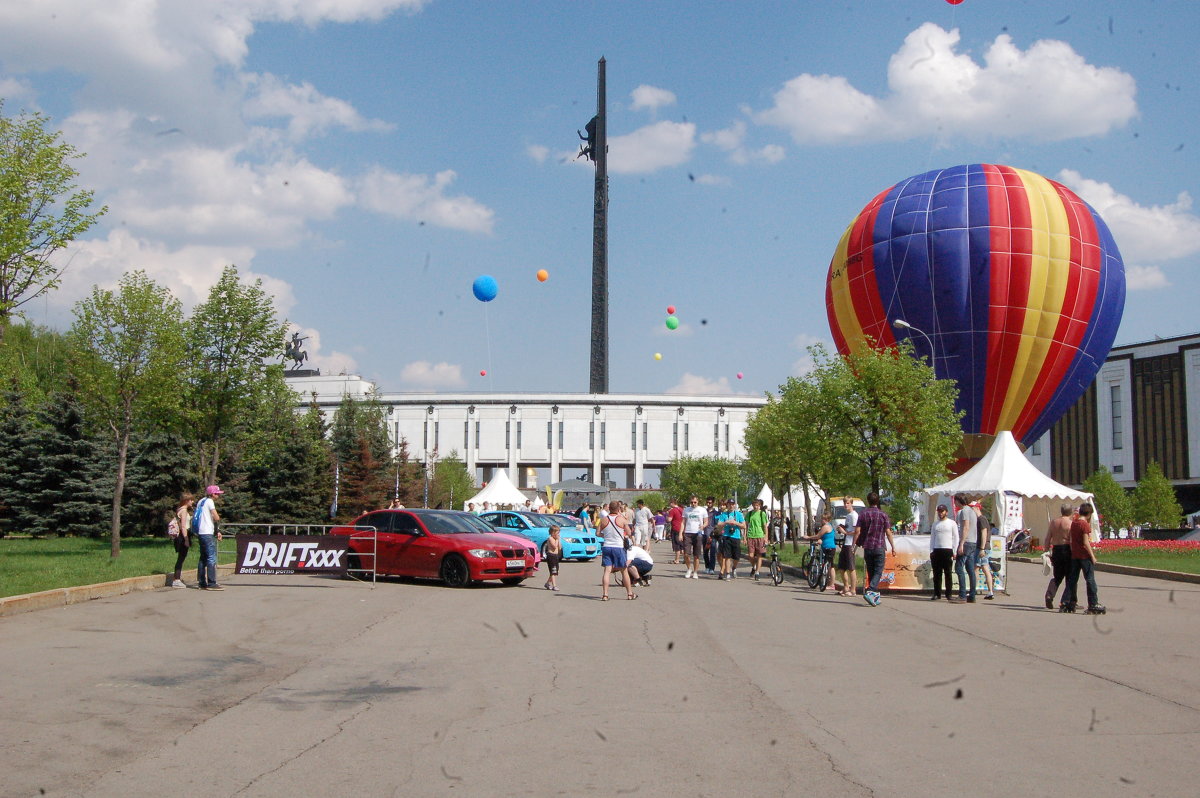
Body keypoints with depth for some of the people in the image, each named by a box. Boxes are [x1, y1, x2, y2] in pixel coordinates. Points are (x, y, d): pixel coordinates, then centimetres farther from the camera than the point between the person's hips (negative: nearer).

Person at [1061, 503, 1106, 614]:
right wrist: (1092, 556, -13)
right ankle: (1093, 606, 1)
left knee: (1072, 580, 10)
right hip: (1085, 555, -7)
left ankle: (1065, 604, 8)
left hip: (1074, 555, 7)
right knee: (1090, 580, 0)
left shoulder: (1073, 523, 9)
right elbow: (1086, 542, -18)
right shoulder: (1085, 524, -14)